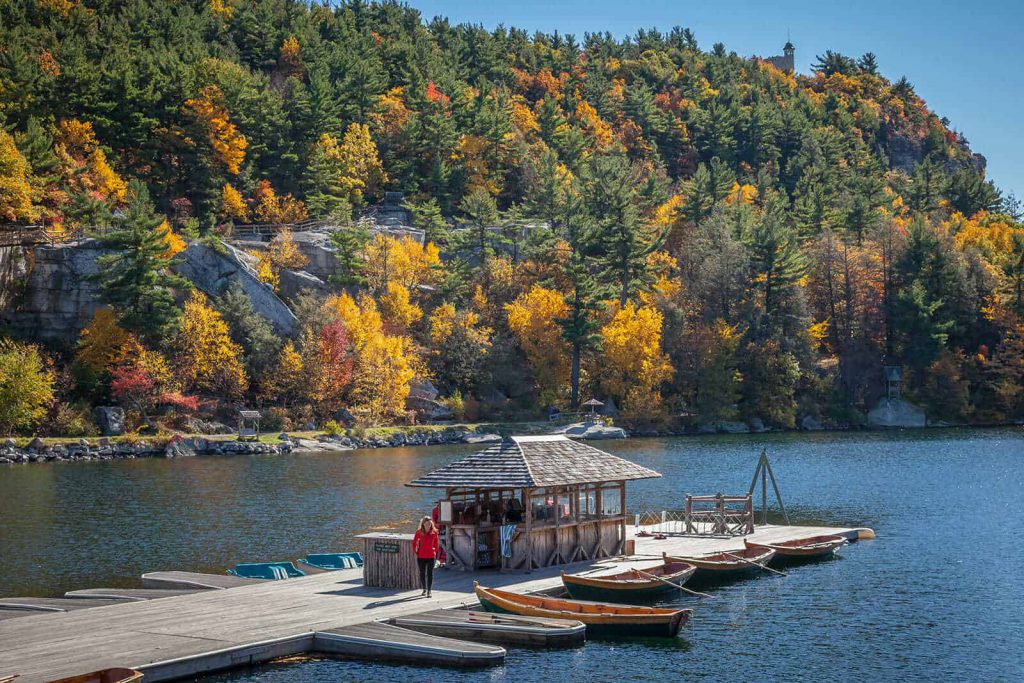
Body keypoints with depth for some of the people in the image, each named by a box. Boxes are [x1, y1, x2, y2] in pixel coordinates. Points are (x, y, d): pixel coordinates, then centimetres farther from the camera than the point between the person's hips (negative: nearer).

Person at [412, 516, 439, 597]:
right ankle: (424, 589, 28)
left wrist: (435, 552, 7)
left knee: (430, 573, -4)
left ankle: (429, 591, -3)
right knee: (422, 573, 11)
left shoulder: (434, 532, -4)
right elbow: (414, 543, 8)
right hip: (421, 556, 1)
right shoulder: (419, 532, -4)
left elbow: (437, 543, 11)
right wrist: (415, 552, 4)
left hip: (431, 556, -1)